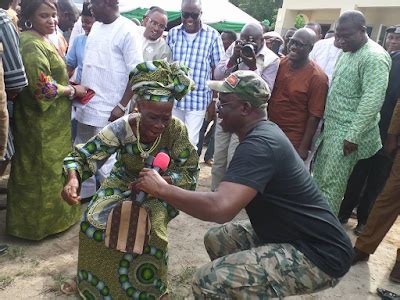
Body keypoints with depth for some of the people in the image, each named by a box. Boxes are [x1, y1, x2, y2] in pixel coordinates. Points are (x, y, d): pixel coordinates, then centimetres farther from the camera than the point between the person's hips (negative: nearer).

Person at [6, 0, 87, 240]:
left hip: (52, 121, 9)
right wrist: (73, 91, -13)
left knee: (51, 167, 19)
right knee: (43, 169, 4)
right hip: (42, 123, -9)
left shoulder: (43, 40, 12)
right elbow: (43, 87, -26)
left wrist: (70, 87, 5)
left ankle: (53, 213, 36)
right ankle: (41, 220, 22)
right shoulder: (31, 45, -19)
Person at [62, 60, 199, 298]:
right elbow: (83, 156, -20)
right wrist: (73, 178, -42)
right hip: (121, 185, 2)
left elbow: (190, 173, -16)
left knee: (150, 231, -25)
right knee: (94, 222, -17)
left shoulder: (176, 130, -24)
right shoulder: (122, 128, -24)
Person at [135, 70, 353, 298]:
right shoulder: (264, 132, 7)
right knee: (217, 239, 15)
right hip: (292, 235, 10)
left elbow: (220, 208, -35)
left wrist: (162, 189, -21)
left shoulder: (259, 144, -24)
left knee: (208, 282, -20)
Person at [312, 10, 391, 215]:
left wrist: (354, 135, -24)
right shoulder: (347, 52, 13)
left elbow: (372, 100, -22)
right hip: (330, 127, 9)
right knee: (319, 177, 14)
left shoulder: (375, 57, -15)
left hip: (347, 133, -9)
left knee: (331, 184, -3)